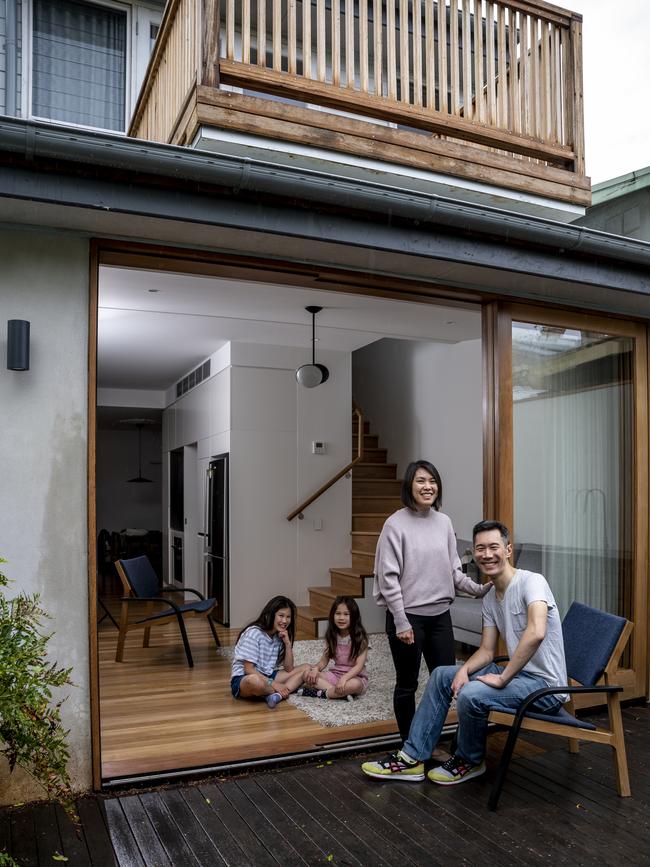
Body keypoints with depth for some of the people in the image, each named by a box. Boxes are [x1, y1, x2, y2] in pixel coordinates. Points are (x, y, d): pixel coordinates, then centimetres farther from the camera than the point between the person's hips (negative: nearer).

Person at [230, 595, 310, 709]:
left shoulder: (281, 636, 6)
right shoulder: (254, 633, -16)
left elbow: (289, 669, 2)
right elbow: (248, 669, -20)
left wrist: (288, 644, -10)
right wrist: (273, 684, -24)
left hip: (267, 676, 8)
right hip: (244, 678, -8)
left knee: (305, 668, -4)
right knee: (254, 681, -44)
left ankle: (277, 695, -26)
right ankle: (289, 689, -15)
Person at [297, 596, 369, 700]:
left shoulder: (360, 637, -12)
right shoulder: (332, 636, 3)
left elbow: (359, 665, -18)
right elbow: (324, 660, 5)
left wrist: (344, 678, -34)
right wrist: (316, 668, -17)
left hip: (355, 677, -5)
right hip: (335, 674, 5)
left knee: (354, 685, -40)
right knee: (308, 675, -18)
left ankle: (320, 693, -25)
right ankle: (342, 693, -27)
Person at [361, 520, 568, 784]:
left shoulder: (531, 581, -19)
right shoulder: (489, 599, 9)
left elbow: (536, 633, -35)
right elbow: (486, 651, 11)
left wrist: (503, 678, -28)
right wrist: (464, 669, -11)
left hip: (545, 684, -9)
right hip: (518, 674, 9)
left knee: (471, 694, -29)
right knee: (441, 675, 7)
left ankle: (470, 761, 2)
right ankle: (412, 758, 10)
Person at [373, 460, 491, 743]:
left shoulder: (444, 522, 5)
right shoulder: (396, 524, -10)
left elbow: (453, 570, 10)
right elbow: (388, 577, -12)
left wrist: (479, 589, -5)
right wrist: (401, 621, -15)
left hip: (440, 615, 5)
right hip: (408, 616, -5)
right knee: (407, 684, 8)